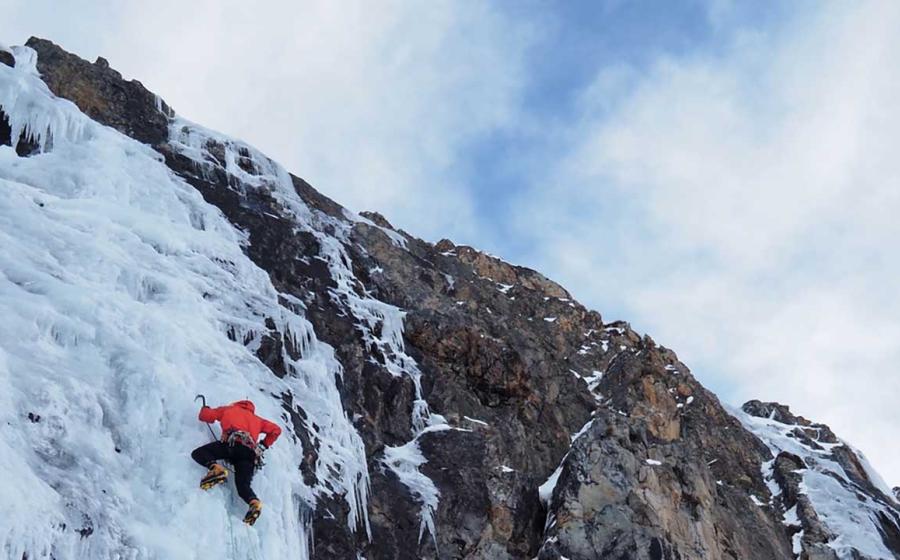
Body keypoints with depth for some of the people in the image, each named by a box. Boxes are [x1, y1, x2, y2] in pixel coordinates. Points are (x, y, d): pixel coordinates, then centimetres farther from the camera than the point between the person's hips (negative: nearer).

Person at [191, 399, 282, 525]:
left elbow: (205, 416, 28)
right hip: (250, 453, 4)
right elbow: (276, 430, 30)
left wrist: (205, 409, 51)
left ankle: (216, 469, -26)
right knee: (243, 485, 0)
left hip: (232, 443, -4)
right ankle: (254, 503, -32)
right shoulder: (256, 419, 37)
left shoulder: (229, 410, 29)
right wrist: (263, 445, 39)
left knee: (198, 453, 2)